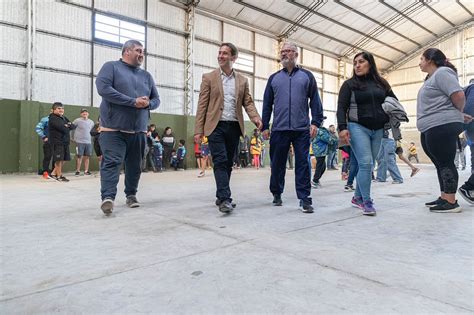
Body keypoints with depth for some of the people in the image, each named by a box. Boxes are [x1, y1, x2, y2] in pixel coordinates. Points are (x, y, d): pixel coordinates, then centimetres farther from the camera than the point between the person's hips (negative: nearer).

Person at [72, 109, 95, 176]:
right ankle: (78, 171, 6)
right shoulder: (77, 121, -4)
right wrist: (74, 137, 5)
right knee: (79, 156, -3)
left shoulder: (91, 122, 11)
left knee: (87, 156, 6)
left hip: (88, 142, 4)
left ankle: (86, 171, 14)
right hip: (79, 142, -4)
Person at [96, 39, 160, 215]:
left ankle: (131, 195, 22)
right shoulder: (111, 67, 3)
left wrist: (147, 104, -9)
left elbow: (156, 99, 18)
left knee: (135, 165, 10)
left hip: (139, 130, 5)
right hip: (114, 129, -5)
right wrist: (133, 101, -17)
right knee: (111, 162, -13)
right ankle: (108, 197, -16)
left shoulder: (146, 75, 18)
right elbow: (103, 88, -14)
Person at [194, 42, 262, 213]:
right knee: (220, 162, -12)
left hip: (234, 127, 3)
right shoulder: (209, 77, 4)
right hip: (216, 126, -3)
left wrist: (255, 117, -12)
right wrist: (198, 130, -5)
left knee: (228, 163, 8)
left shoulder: (242, 80, 13)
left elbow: (247, 102, 9)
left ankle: (221, 196, 21)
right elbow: (202, 104, 1)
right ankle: (225, 199, -13)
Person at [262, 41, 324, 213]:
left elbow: (315, 101, 7)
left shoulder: (307, 76, 12)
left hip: (302, 129, -1)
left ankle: (305, 199, 1)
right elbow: (267, 104, 13)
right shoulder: (274, 78, 15)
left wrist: (316, 122, -5)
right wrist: (265, 126, 7)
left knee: (303, 164, -3)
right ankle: (276, 194, 24)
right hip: (279, 129, 2)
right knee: (277, 163, 7)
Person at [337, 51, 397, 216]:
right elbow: (341, 108, -4)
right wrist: (342, 127, -17)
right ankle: (367, 201, -8)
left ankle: (357, 197, 17)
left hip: (378, 130, 4)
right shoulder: (349, 84, 4)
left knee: (368, 165, 5)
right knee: (365, 163, -15)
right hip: (357, 127, -4)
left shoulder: (381, 83, 15)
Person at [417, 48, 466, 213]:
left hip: (441, 127, -10)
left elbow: (458, 95, -16)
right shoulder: (431, 78, 23)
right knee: (441, 164, 11)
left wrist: (455, 115, -2)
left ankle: (451, 202, -4)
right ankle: (444, 198, 18)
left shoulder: (442, 73, -7)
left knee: (445, 163, -8)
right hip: (430, 130, 10)